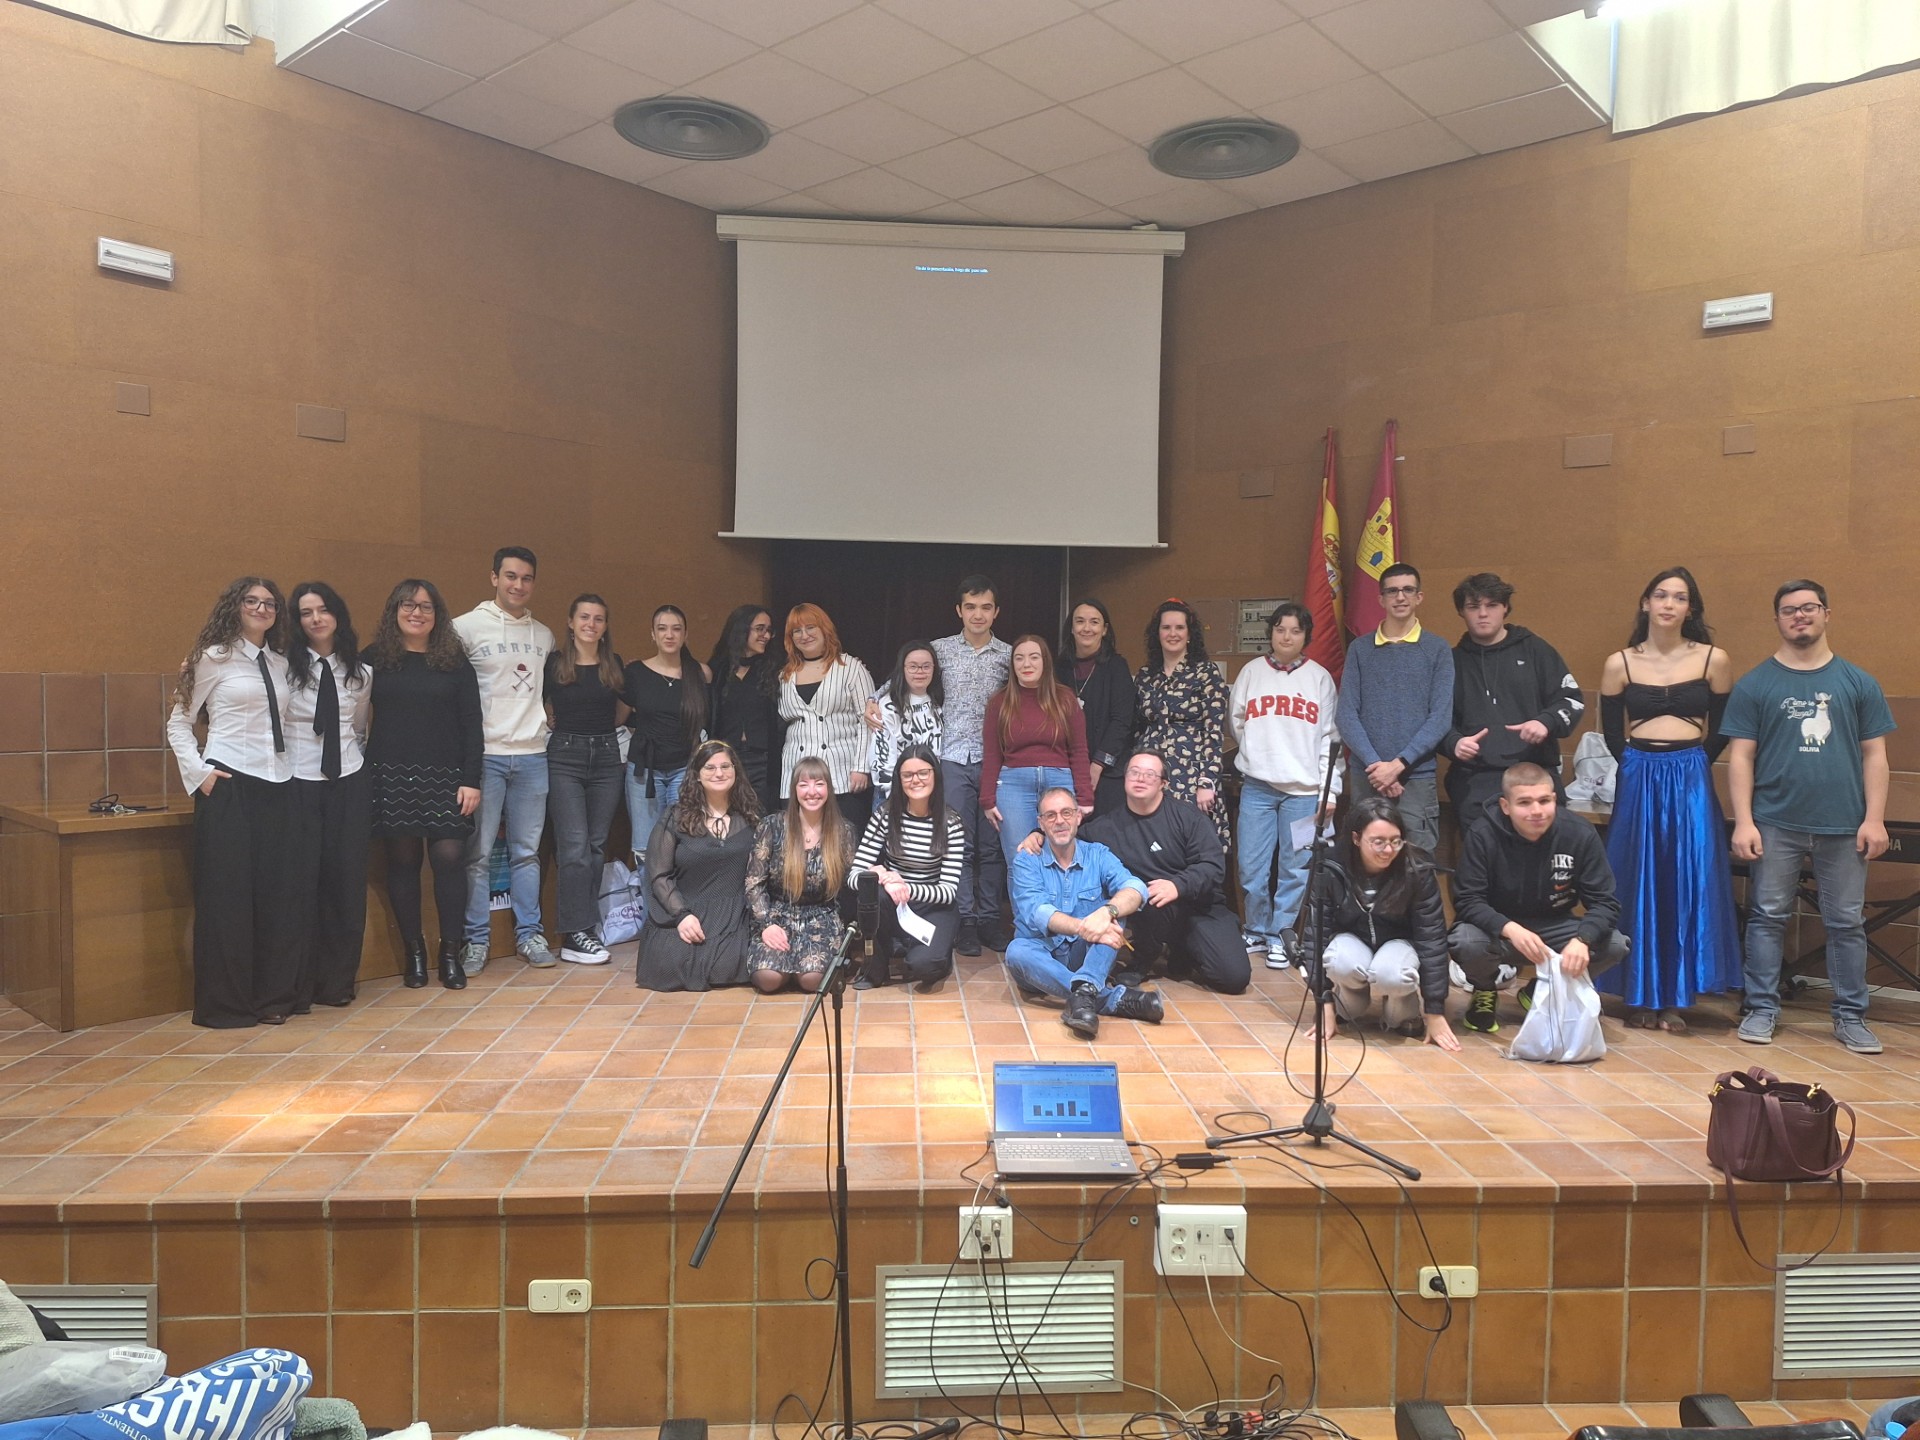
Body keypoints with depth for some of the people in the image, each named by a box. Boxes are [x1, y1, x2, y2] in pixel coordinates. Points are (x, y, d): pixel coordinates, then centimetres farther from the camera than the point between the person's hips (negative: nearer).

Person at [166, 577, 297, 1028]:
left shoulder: (281, 664, 14)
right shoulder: (214, 657, 1)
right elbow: (178, 722, 3)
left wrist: (300, 766, 2)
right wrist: (198, 772, -7)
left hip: (277, 784, 5)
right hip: (229, 784, -4)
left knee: (276, 892, 4)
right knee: (226, 893, -1)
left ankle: (271, 998, 13)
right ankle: (225, 1005, 7)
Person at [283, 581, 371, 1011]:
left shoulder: (360, 672, 9)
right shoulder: (284, 667, -4)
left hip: (349, 782, 4)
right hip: (299, 782, -3)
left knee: (346, 881, 5)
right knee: (300, 883, -4)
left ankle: (337, 983, 16)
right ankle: (296, 988, 7)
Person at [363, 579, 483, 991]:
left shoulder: (455, 661, 5)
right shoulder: (375, 659, 6)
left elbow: (472, 725, 3)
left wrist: (471, 780, -3)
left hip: (444, 776, 0)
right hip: (393, 776, 1)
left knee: (449, 857, -6)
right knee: (402, 860, 3)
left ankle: (452, 952, 6)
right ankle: (413, 952, 14)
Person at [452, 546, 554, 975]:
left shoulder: (544, 635, 13)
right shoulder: (467, 626, -4)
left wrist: (545, 713, 11)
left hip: (532, 754, 4)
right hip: (485, 754, -4)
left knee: (527, 851, 10)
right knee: (479, 853, 0)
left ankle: (529, 934, 18)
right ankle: (476, 940, 10)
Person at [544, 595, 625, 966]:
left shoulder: (615, 665, 10)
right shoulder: (554, 663, -1)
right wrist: (555, 727, -5)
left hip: (606, 755, 4)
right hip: (565, 757, -4)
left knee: (596, 845, 6)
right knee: (575, 846, -10)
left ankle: (588, 926, 14)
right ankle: (575, 935, -8)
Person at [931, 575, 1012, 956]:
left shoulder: (1009, 655, 8)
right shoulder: (940, 649, 6)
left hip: (995, 761, 1)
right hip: (953, 760, -1)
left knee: (992, 844, 5)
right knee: (959, 843, 1)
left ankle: (990, 917, 15)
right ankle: (965, 920, 9)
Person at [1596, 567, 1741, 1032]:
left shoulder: (1714, 659, 2)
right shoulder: (1619, 663, 2)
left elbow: (1721, 730, 8)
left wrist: (1689, 765, 6)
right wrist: (1641, 766, 7)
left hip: (1691, 783, 0)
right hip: (1638, 782, 0)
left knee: (1687, 886, 1)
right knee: (1638, 887, 4)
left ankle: (1675, 999, 10)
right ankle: (1640, 997, 13)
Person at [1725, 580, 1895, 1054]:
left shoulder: (1858, 683, 7)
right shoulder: (1755, 684, 3)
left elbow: (1874, 754, 7)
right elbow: (1740, 756, 0)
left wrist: (1874, 818, -1)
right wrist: (1743, 821, -6)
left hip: (1844, 825, 1)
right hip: (1775, 823, -1)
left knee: (1846, 922, 8)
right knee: (1767, 917, 4)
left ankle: (1850, 1016, 19)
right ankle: (1762, 1009, 13)